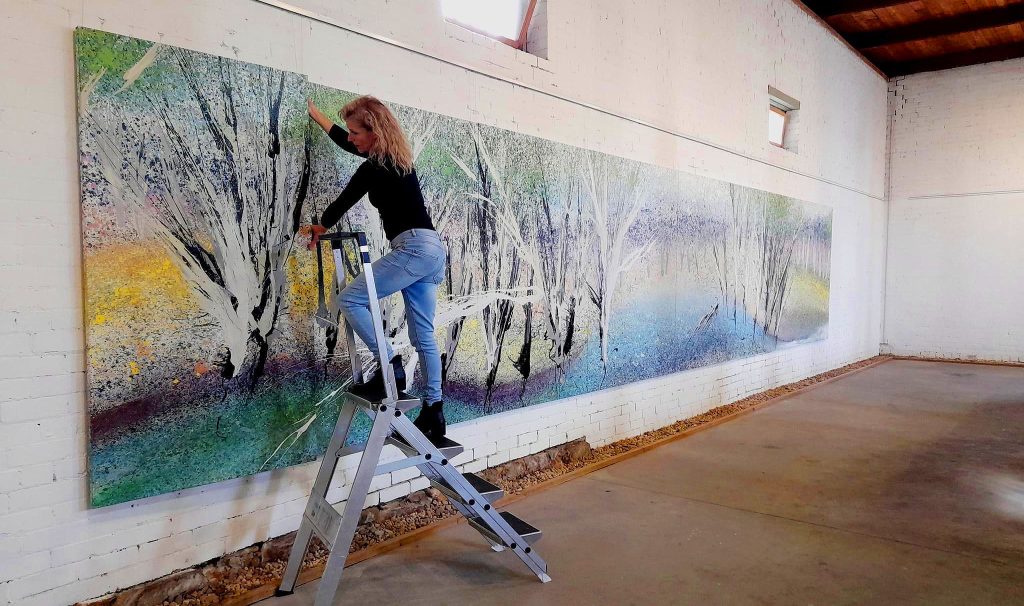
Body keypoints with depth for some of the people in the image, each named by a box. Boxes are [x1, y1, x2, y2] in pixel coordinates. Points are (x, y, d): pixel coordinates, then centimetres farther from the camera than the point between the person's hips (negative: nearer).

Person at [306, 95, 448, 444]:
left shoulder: (375, 168, -8)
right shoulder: (394, 157, 19)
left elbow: (344, 200, 5)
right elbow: (348, 145, 36)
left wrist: (321, 227, 25)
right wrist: (315, 115, 47)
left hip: (414, 248, -10)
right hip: (432, 249, 10)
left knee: (351, 299, -7)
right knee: (423, 336, 8)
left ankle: (390, 366, -10)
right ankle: (433, 413, 12)